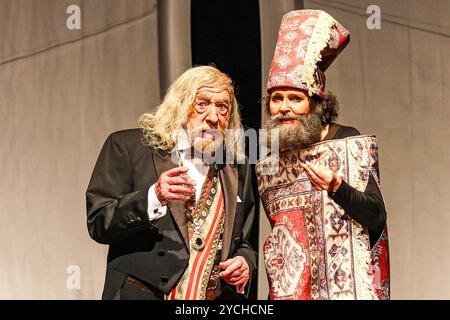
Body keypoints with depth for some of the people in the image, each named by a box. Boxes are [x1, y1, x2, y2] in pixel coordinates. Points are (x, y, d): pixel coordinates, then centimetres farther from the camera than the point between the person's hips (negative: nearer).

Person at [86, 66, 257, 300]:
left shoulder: (237, 169, 10)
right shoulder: (128, 146, -1)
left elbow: (243, 241, 18)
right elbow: (98, 224, -7)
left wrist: (245, 263, -2)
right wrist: (153, 197, -21)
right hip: (140, 292, -4)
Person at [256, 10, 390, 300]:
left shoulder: (348, 142, -4)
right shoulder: (266, 160, 9)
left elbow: (377, 217, -10)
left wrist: (336, 187, -23)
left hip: (345, 284, -3)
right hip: (287, 289, 4)